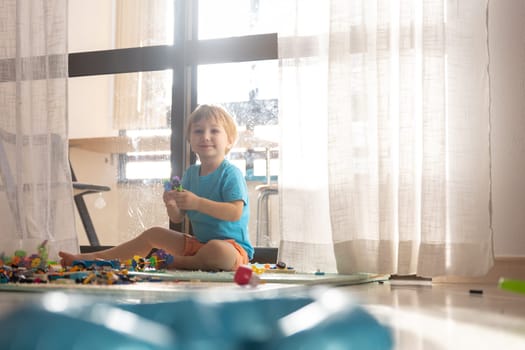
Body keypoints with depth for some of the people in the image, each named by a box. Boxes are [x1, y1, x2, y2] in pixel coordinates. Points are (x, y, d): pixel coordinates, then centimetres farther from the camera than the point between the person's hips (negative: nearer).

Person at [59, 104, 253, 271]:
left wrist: (197, 202, -31)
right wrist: (171, 205, -13)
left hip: (232, 246, -7)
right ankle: (92, 258, 11)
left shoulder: (231, 174, -12)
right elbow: (177, 218, 11)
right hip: (198, 242, 7)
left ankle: (173, 263, -16)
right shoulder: (191, 173, 11)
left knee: (218, 250, -41)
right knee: (153, 234, 8)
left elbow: (236, 213, -25)